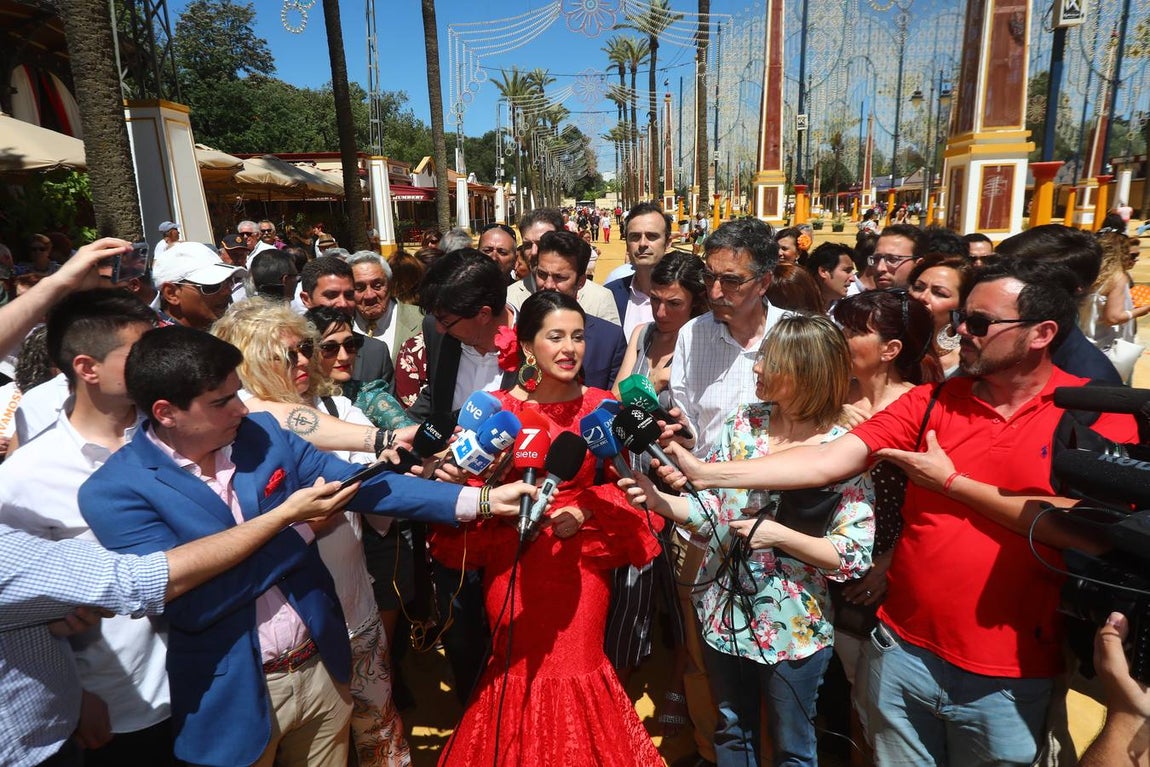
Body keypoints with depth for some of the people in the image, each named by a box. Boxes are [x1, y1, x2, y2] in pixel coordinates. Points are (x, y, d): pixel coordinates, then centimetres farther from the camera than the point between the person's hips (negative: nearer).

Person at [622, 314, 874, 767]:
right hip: (724, 612, 4)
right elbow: (710, 505, -2)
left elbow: (854, 555, -16)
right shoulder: (743, 423, -5)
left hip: (792, 627, -4)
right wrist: (660, 501, -19)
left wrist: (777, 535, -25)